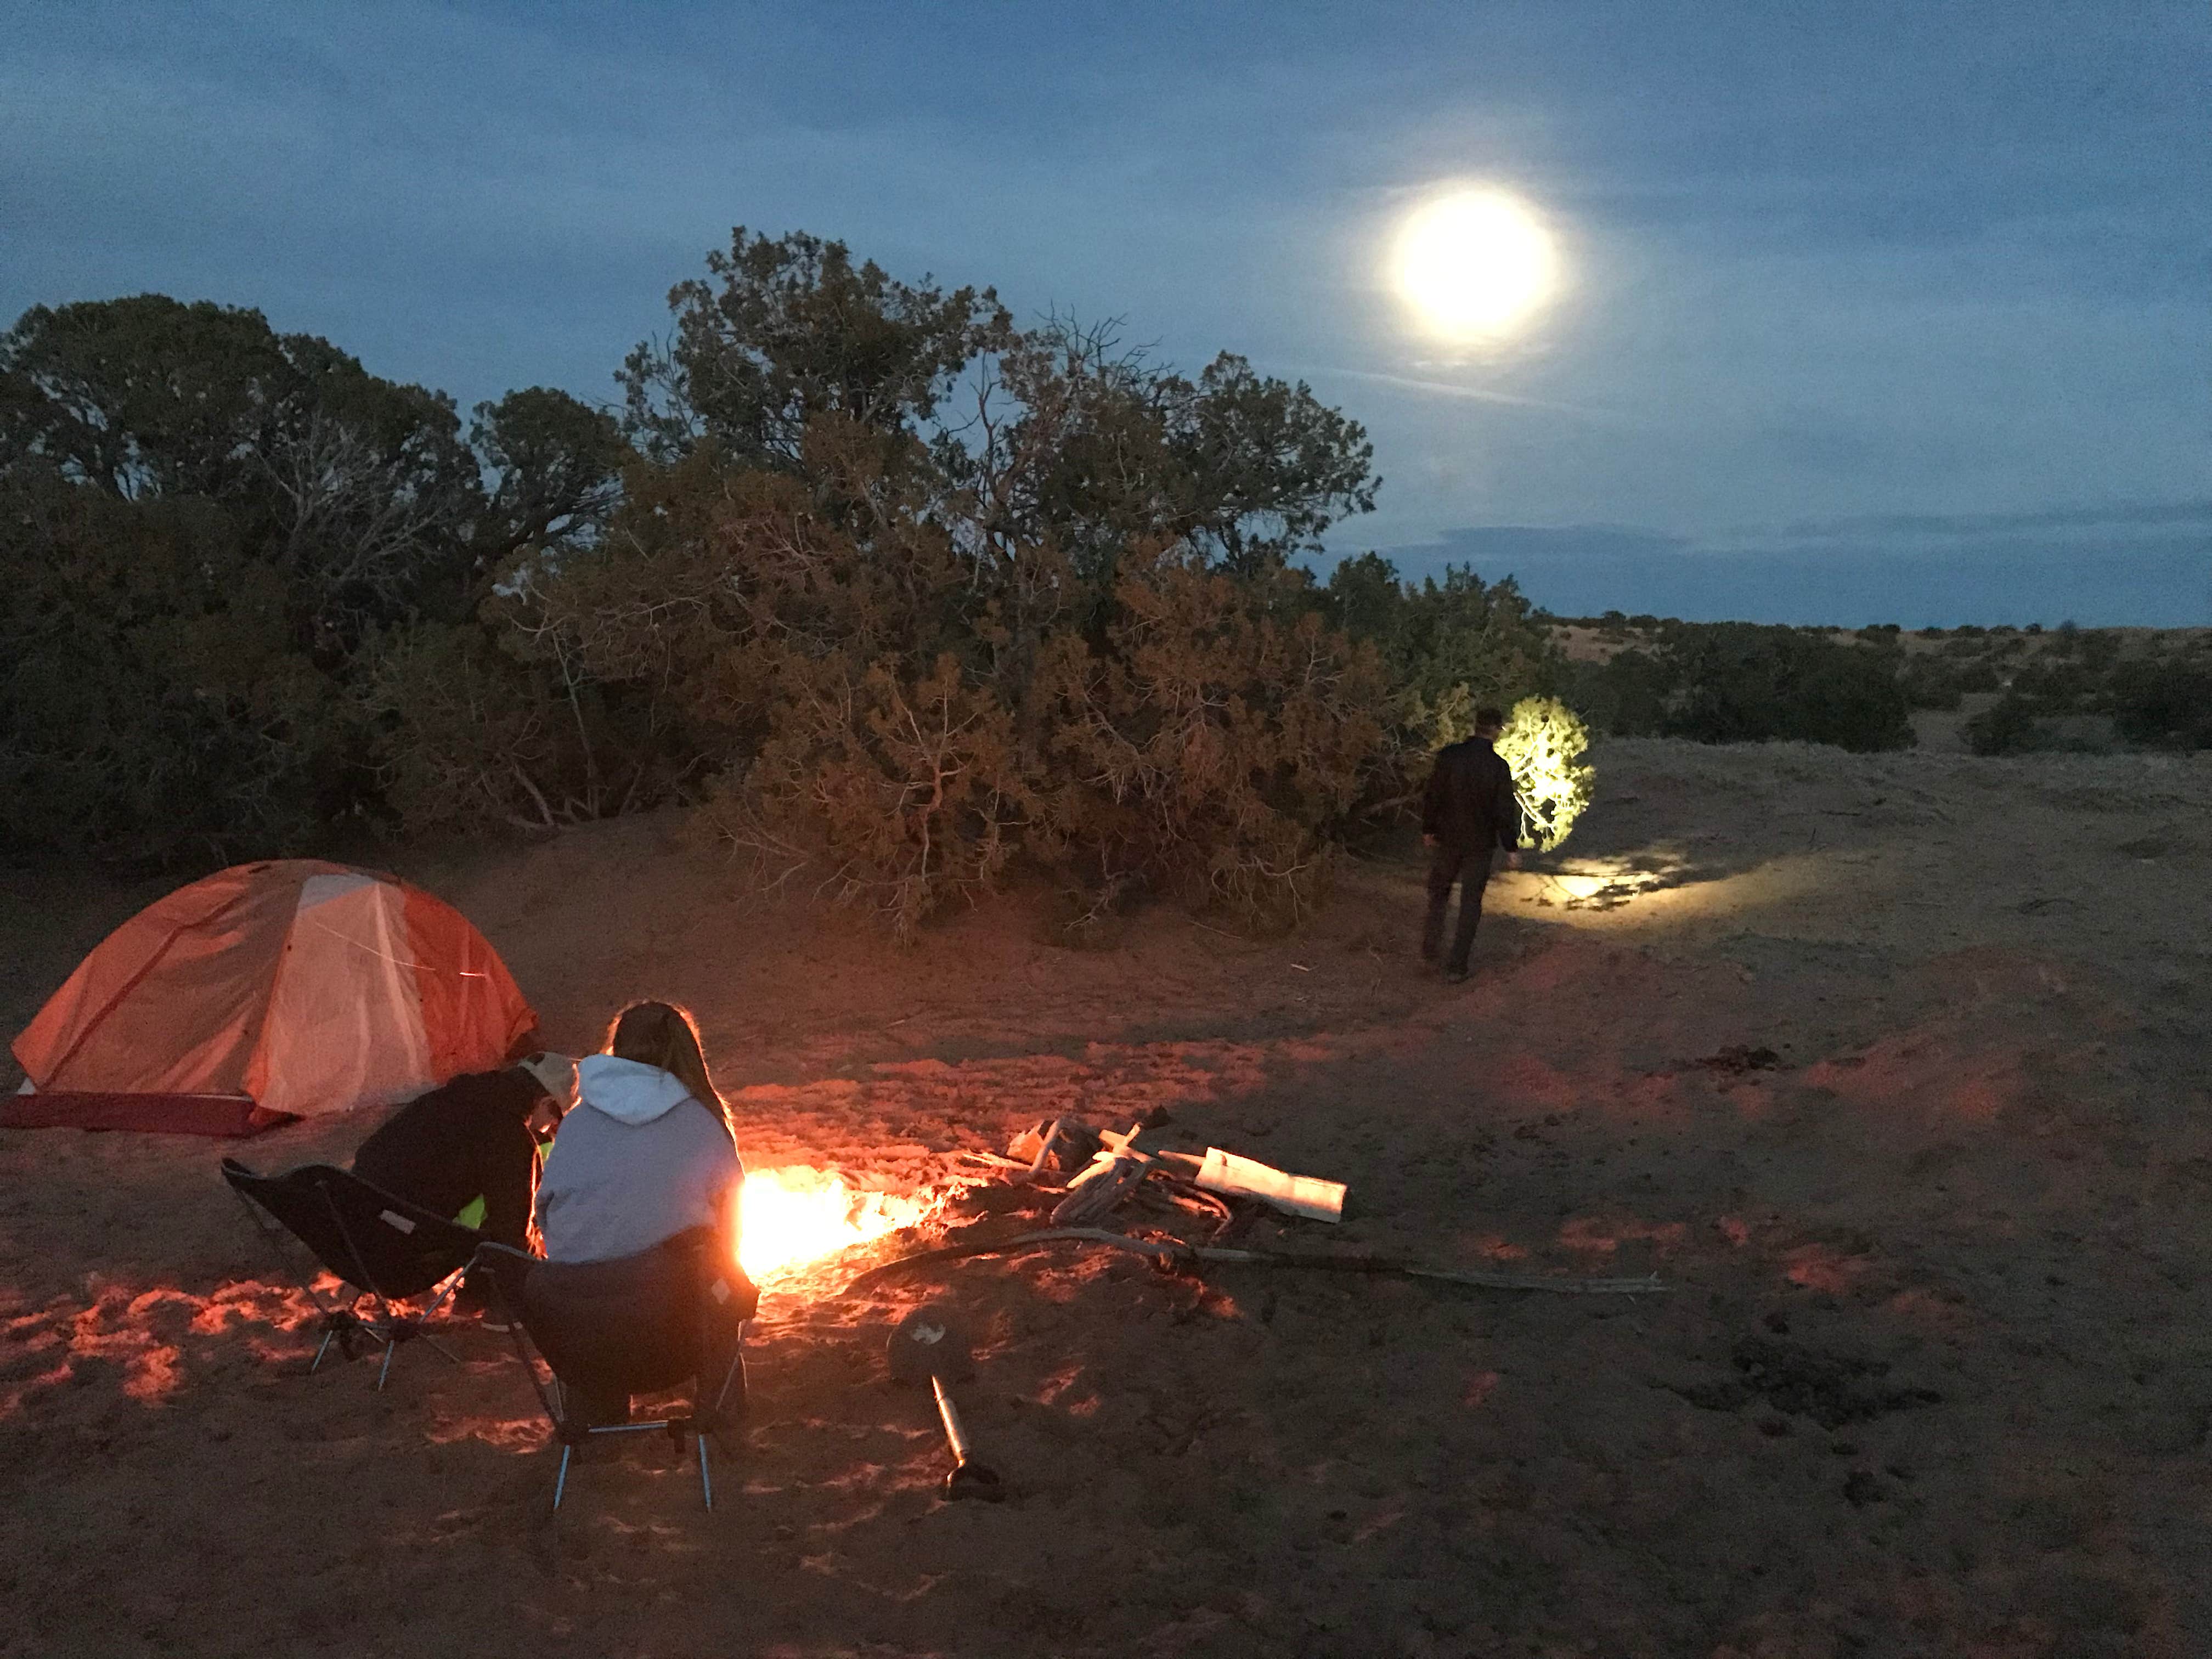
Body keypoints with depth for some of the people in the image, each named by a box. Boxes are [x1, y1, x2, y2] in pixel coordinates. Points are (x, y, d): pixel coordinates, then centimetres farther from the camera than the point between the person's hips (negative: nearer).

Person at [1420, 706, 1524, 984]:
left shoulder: (1450, 755, -9)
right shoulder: (1498, 766, -13)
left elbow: (1431, 796, -4)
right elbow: (1506, 810, -11)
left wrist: (1428, 829, 10)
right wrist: (1512, 849, -3)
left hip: (1446, 839, 2)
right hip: (1480, 845, -2)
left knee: (1438, 891, 23)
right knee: (1470, 904, 7)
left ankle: (1430, 948, 23)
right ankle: (1456, 967, 6)